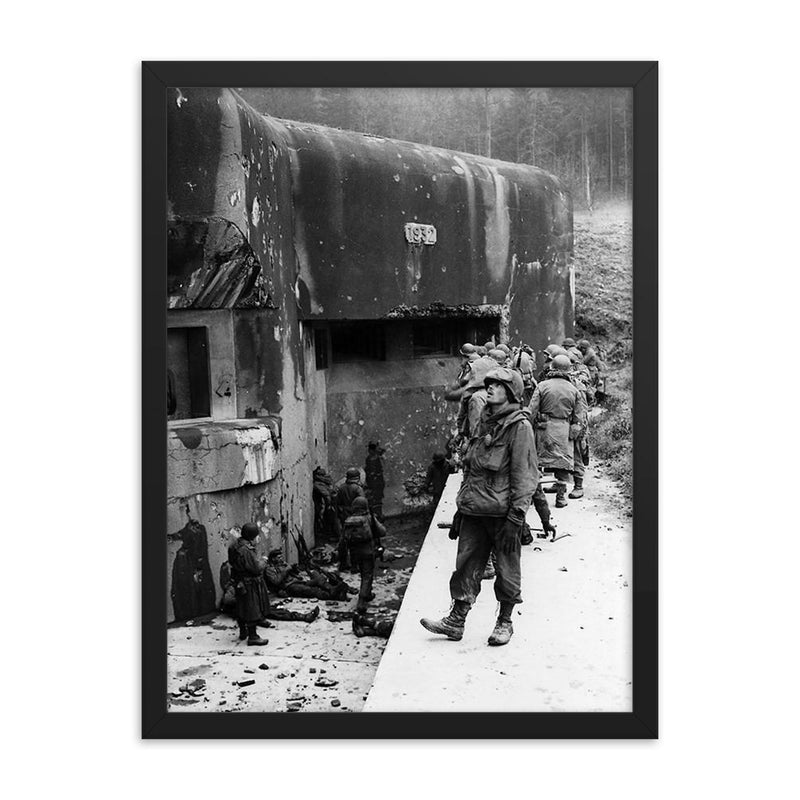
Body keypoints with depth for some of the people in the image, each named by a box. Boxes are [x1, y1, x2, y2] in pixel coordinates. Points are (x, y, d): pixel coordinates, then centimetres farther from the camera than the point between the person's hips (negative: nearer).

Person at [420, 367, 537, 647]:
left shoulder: (519, 426, -9)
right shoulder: (485, 423, 13)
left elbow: (525, 475, -12)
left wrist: (515, 518, -16)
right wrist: (461, 508, 18)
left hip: (502, 513, -6)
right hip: (474, 510, 6)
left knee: (507, 569, 7)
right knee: (466, 565, 8)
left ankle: (504, 622, 21)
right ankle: (455, 621, 14)